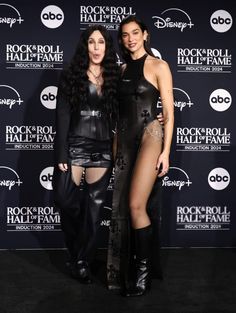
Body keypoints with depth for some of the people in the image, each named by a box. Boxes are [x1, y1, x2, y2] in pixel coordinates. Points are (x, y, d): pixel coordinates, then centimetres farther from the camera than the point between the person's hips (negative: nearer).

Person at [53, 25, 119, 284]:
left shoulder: (113, 78, 9)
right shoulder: (71, 76, 2)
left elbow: (117, 117, 10)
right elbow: (62, 117, -4)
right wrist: (61, 155, -10)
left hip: (102, 148, 2)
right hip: (75, 145, -2)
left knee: (93, 207, 4)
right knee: (67, 202, -3)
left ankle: (82, 261, 18)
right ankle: (77, 256, 22)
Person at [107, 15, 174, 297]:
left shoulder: (158, 66, -1)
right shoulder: (122, 69, 16)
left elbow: (169, 112, -4)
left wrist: (166, 151, -11)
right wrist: (115, 143, 14)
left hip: (149, 135, -6)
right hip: (124, 139, 6)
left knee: (136, 205, -15)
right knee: (122, 207, 3)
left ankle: (144, 270, 1)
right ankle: (126, 272, 14)